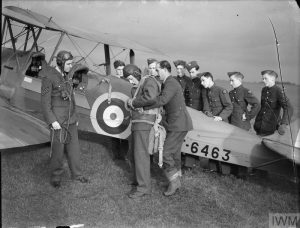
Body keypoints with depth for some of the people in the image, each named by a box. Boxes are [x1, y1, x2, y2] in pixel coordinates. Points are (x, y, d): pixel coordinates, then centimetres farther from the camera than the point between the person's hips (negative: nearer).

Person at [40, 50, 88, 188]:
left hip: (70, 119, 7)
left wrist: (75, 117, 17)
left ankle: (77, 174, 23)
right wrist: (52, 121, -20)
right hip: (57, 120, -7)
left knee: (74, 147, 11)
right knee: (58, 149, 0)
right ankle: (55, 177, 17)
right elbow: (45, 102, -14)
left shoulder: (66, 76, 9)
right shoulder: (48, 77, -13)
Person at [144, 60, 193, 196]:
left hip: (178, 125, -10)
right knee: (175, 153, 16)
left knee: (166, 153, -10)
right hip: (176, 124, 10)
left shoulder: (171, 83, -17)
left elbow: (162, 100, -32)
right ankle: (176, 181, 27)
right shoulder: (166, 84, 17)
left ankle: (174, 181, 2)